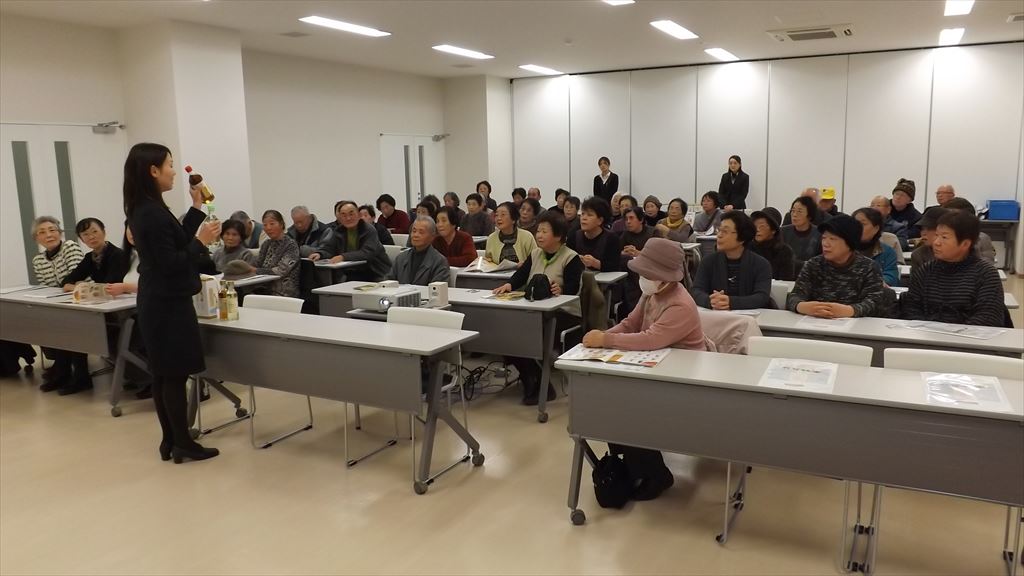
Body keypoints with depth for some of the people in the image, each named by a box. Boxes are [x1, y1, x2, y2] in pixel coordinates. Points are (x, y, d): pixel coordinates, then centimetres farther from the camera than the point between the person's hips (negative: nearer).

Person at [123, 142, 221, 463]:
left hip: (157, 303, 10)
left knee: (163, 374, 13)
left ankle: (170, 441, 22)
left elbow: (176, 242, 17)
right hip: (168, 304, -10)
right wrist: (201, 242, -17)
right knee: (175, 375, -2)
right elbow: (171, 263, -22)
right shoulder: (153, 213, -20)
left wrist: (197, 208, 17)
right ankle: (183, 444, 7)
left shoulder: (144, 209, 10)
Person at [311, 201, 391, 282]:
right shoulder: (338, 231, 7)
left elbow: (367, 253, -24)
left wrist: (343, 257, -37)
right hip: (351, 274, 5)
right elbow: (327, 247, -1)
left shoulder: (370, 231, -11)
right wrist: (319, 254, -26)